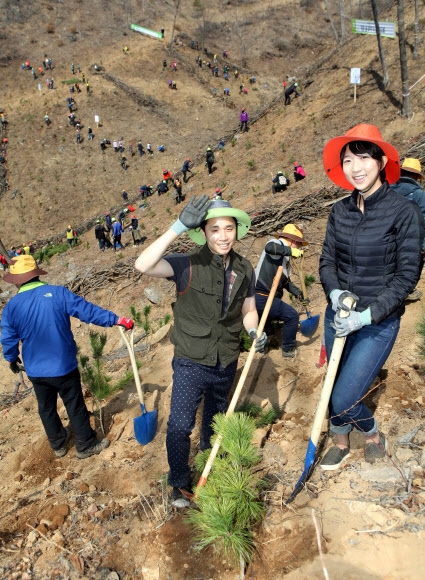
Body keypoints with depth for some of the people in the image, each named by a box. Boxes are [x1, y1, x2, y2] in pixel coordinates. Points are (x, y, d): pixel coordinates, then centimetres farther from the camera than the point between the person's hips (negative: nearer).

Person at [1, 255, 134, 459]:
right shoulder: (58, 293, -16)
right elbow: (88, 310, -18)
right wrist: (116, 319, -11)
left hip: (36, 370, 3)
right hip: (63, 366, -3)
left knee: (46, 408, 23)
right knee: (75, 407, 13)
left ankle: (58, 444, 41)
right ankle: (86, 446, 27)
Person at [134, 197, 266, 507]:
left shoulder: (245, 269, -5)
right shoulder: (189, 265, -20)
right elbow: (143, 265, -37)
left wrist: (255, 331, -14)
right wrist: (178, 227, -41)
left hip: (226, 363, 5)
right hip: (191, 362, -4)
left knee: (216, 417, 26)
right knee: (180, 424, -4)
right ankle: (180, 483, 23)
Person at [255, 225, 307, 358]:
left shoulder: (285, 260, 19)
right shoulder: (277, 244, -7)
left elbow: (286, 282, 25)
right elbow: (269, 247, -33)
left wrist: (298, 294, 15)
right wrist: (290, 251, -25)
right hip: (261, 297, -10)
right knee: (292, 316, -4)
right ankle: (288, 350, 10)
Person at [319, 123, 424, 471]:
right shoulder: (341, 211, 0)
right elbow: (327, 260, 5)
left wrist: (367, 315, -21)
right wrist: (335, 293, -15)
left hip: (379, 323, -5)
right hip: (338, 317, 5)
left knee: (343, 399, -5)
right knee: (334, 388, 17)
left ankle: (375, 435, 30)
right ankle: (341, 444, 46)